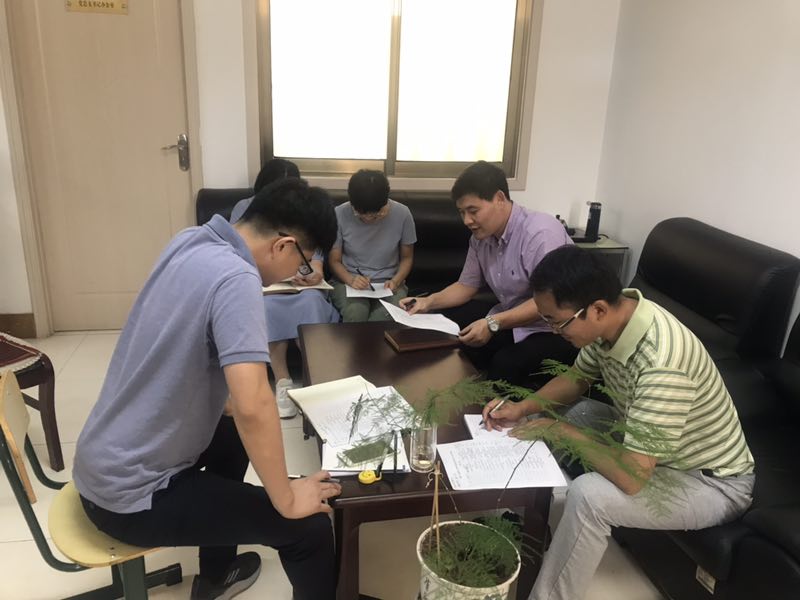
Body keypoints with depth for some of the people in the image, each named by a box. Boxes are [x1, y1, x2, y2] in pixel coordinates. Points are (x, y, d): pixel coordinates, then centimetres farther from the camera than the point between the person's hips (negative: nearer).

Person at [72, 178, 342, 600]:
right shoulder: (235, 278, -27)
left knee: (231, 435, 31)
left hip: (100, 463, 9)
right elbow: (252, 404, -35)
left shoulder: (189, 241, 0)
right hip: (130, 495, -9)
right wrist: (286, 500, -22)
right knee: (310, 527, -8)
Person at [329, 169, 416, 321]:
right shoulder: (340, 215, -9)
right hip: (348, 281, 0)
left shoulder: (402, 214, -7)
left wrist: (396, 281, -12)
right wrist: (350, 279, -19)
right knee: (355, 313, -34)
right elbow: (334, 260, 1)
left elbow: (407, 258, 7)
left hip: (388, 283, 1)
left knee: (389, 315, -32)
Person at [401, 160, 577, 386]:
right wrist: (429, 302, -5)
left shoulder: (540, 233, -24)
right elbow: (467, 285, 11)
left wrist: (493, 324, -32)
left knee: (506, 364, -32)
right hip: (513, 318, 8)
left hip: (557, 327, -8)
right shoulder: (481, 237, 1)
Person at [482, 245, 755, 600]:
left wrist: (562, 432, -22)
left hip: (712, 482, -8)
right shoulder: (612, 317, -13)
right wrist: (523, 408, -10)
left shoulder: (660, 363, -39)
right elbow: (577, 379, 5)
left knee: (588, 495, -30)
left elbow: (631, 477, -37)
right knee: (554, 411, 4)